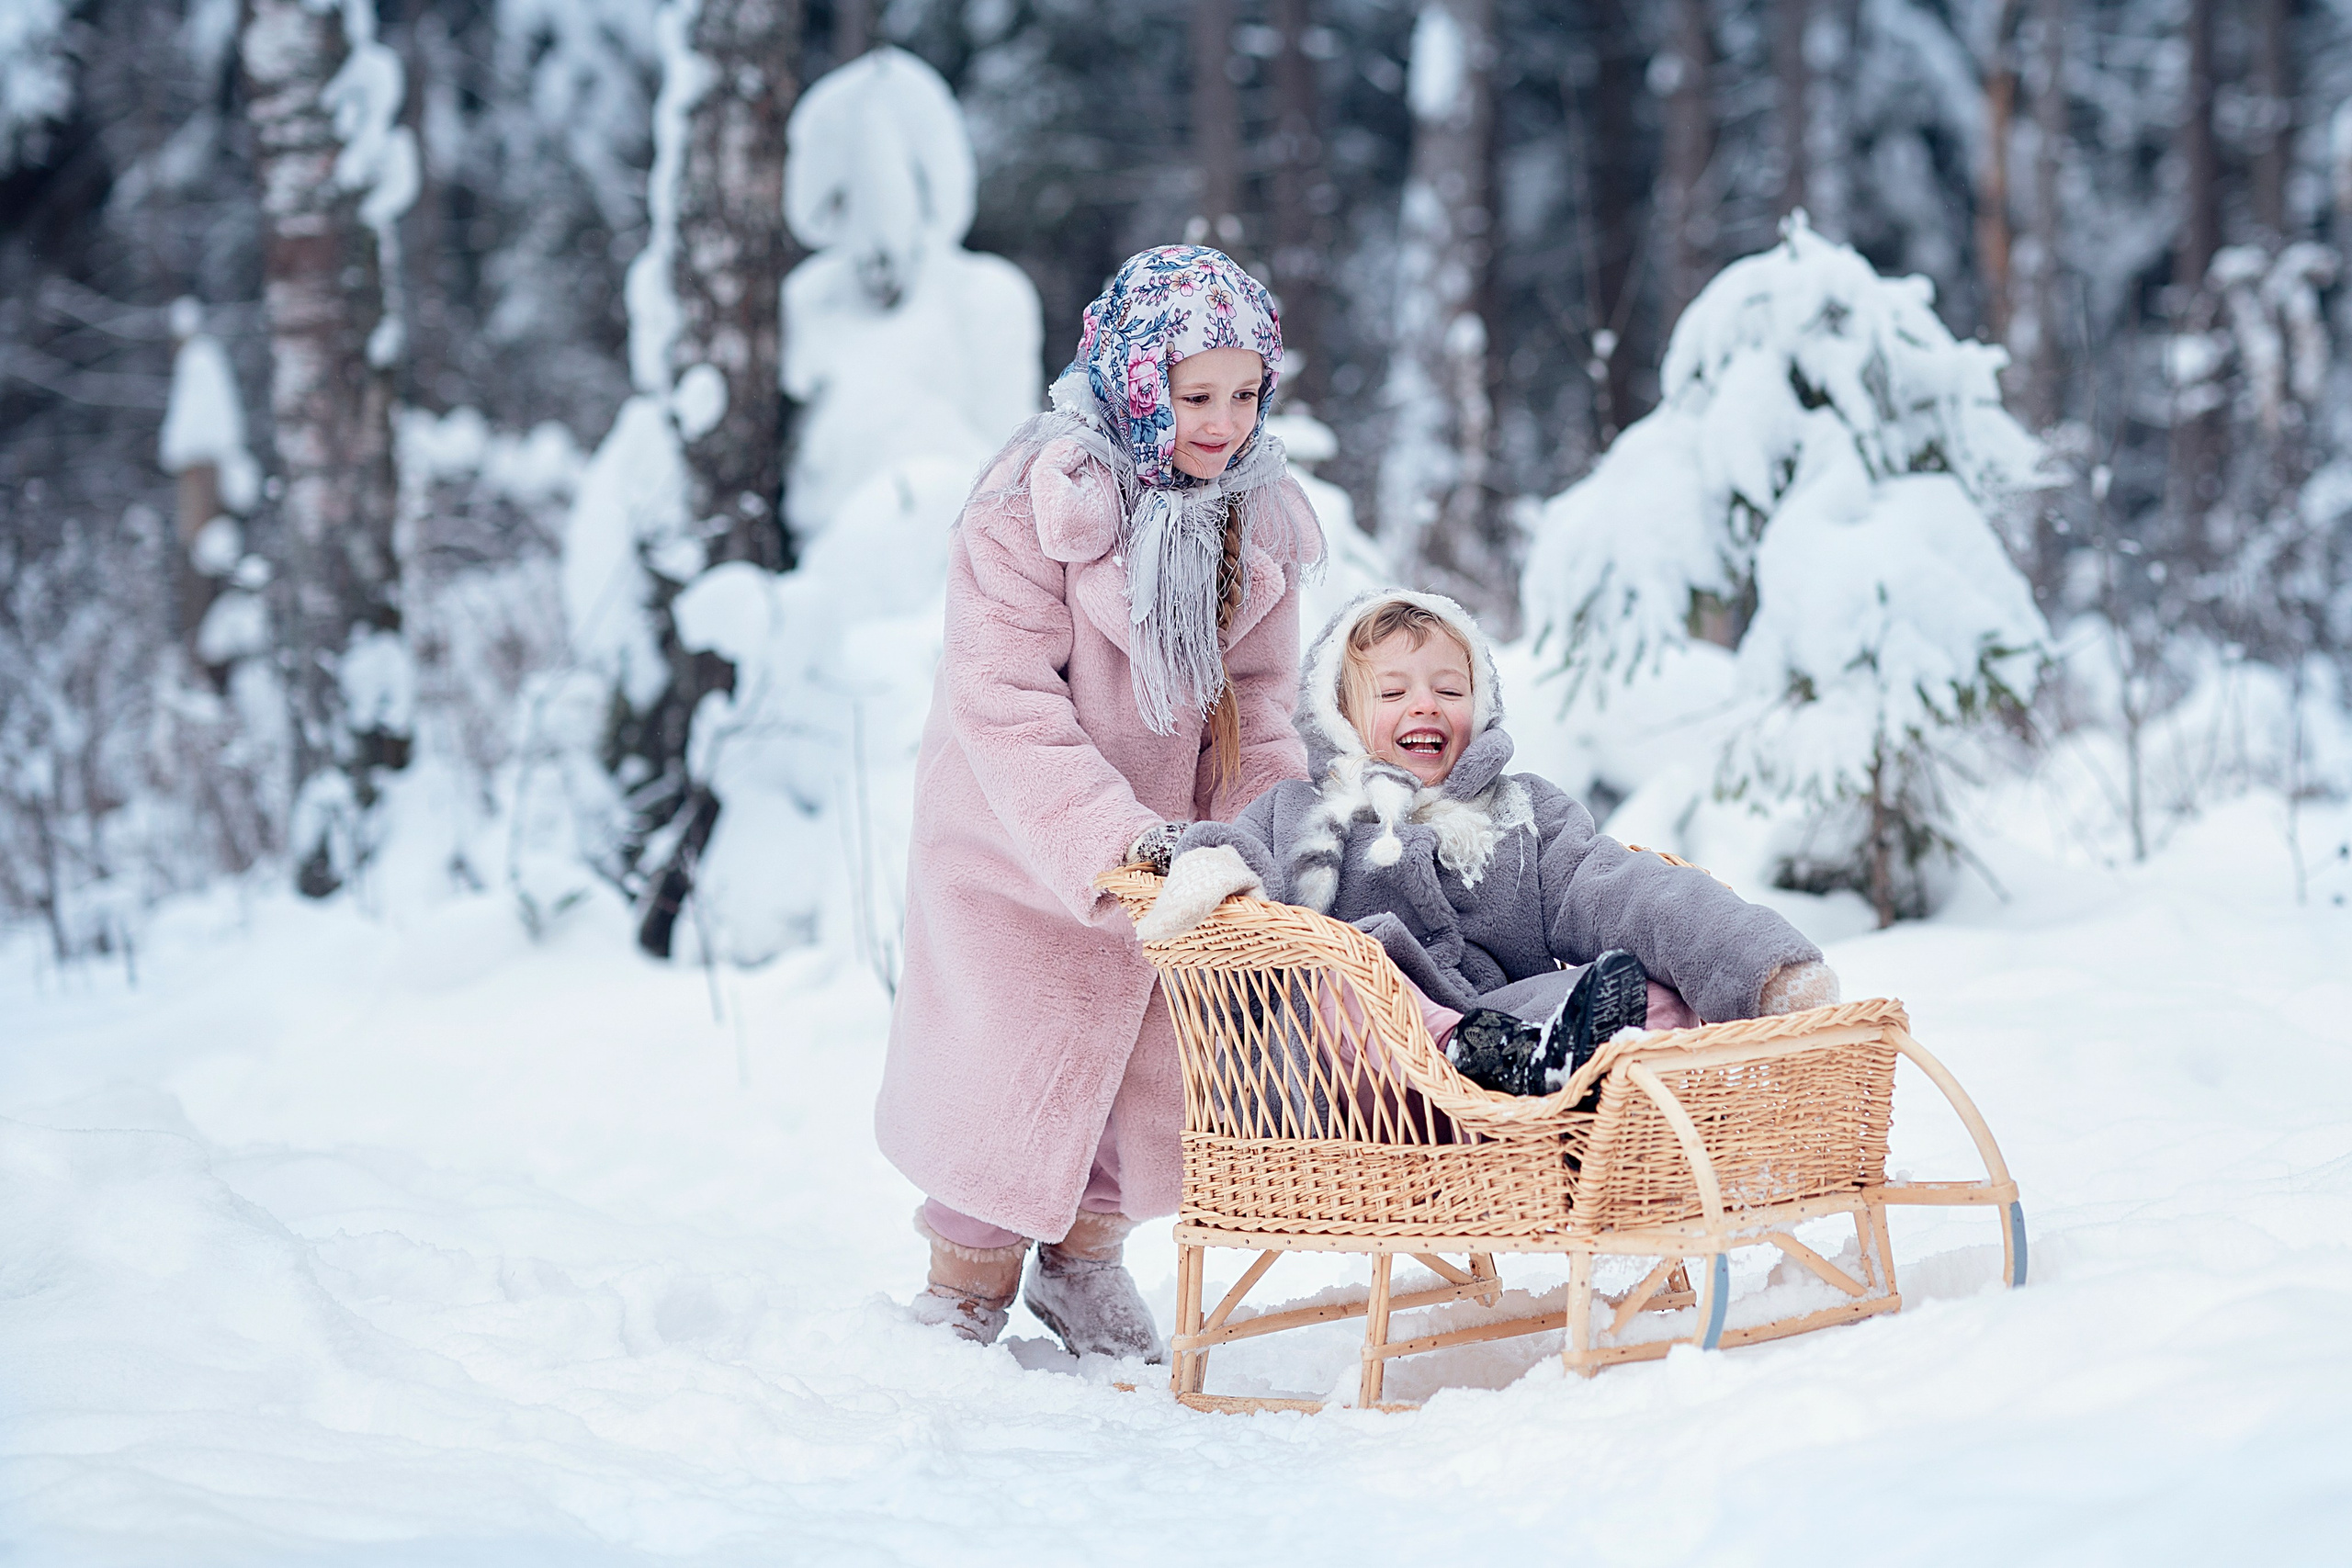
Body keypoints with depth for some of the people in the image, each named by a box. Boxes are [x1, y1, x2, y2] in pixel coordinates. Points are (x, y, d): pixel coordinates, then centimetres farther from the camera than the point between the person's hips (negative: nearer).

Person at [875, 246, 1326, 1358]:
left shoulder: (1258, 517, -3)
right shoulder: (1034, 506, -23)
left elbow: (1255, 702, 3)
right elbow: (1006, 704, -28)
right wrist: (1114, 840, -37)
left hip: (1163, 840, 6)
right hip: (1018, 848, -5)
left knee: (1149, 1065, 15)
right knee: (1005, 1069, 3)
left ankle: (1085, 1260, 37)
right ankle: (965, 1284, 25)